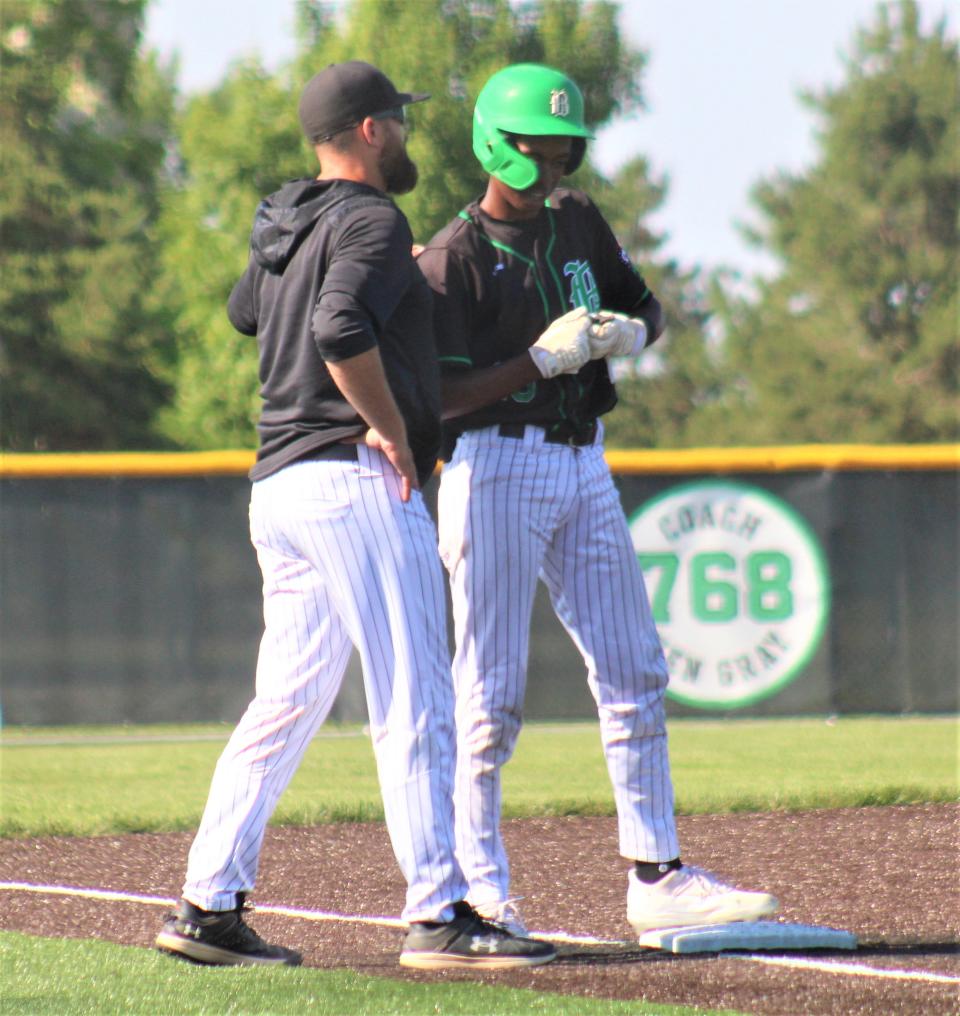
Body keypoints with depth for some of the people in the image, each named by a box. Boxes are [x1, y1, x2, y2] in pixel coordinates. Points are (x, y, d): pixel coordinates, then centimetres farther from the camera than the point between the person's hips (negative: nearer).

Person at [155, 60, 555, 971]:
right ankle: (437, 916, -11)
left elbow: (244, 311, 38)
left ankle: (208, 906, 9)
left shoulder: (280, 230, 17)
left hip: (277, 487, 9)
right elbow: (341, 328, -26)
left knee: (284, 706, 11)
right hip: (356, 479, -9)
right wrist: (391, 427, -15)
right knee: (414, 707, -8)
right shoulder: (370, 221, -8)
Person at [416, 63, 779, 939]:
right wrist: (546, 357, -24)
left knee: (634, 673, 4)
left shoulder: (580, 225, 11)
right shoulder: (454, 258, -9)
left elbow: (647, 307, 21)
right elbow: (446, 395, -15)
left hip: (584, 465, 7)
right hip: (496, 468, -7)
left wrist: (632, 332, -3)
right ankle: (477, 891, 2)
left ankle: (657, 879, 7)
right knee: (491, 690, -4)